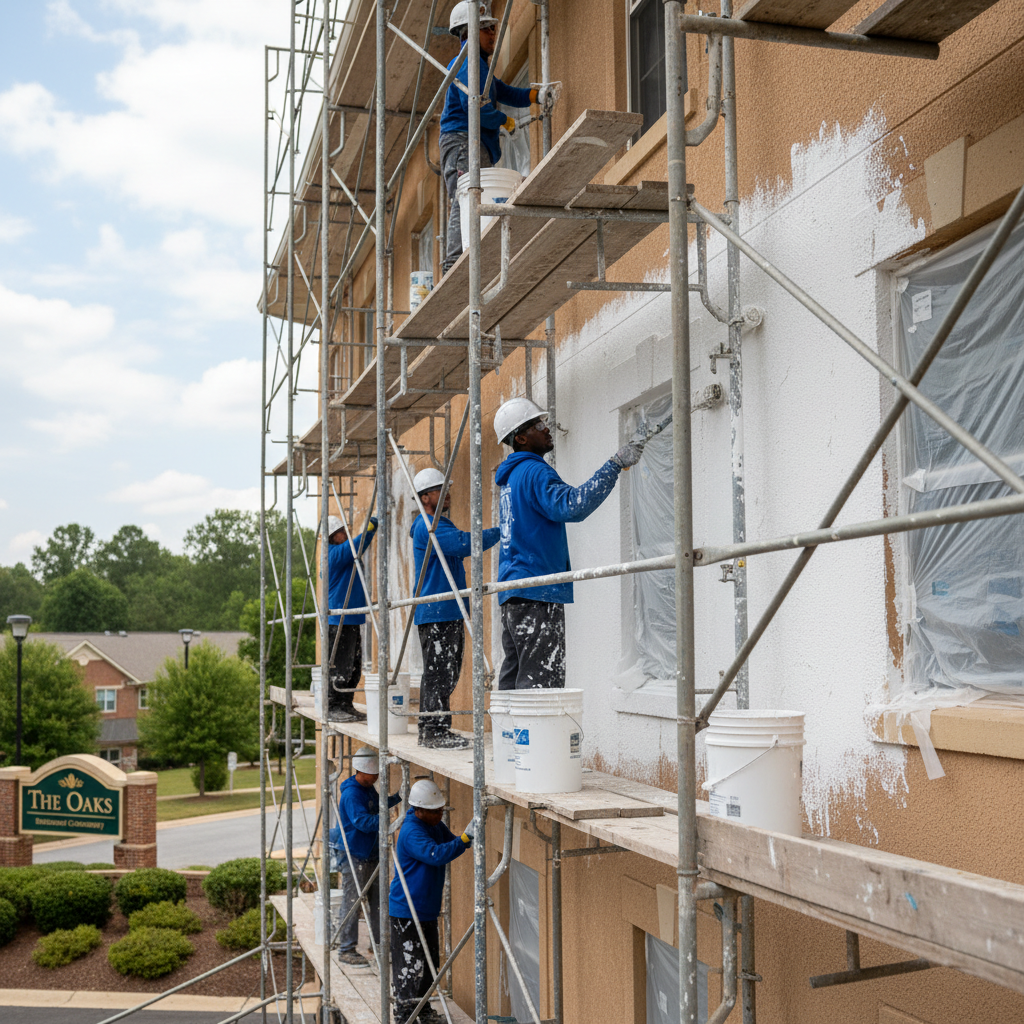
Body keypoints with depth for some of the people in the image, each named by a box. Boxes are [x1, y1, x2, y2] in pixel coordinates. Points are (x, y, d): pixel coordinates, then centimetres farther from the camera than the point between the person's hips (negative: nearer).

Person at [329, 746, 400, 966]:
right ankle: (346, 950, 3)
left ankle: (379, 943, 23)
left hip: (371, 854, 9)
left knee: (378, 899, 13)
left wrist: (397, 797, 14)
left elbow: (378, 806, 29)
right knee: (352, 902, -4)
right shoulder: (351, 794, -20)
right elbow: (363, 822, -30)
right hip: (353, 855, -9)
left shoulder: (369, 789, 10)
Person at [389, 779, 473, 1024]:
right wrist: (465, 837, -42)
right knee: (408, 966, -3)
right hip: (407, 911, -10)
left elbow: (450, 844, 15)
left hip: (427, 909, 10)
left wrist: (466, 838, -5)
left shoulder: (436, 825, 6)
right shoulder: (411, 832, -23)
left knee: (429, 963, 18)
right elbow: (436, 855, -36)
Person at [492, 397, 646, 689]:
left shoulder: (513, 475, 20)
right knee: (540, 679, -10)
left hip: (512, 594, 10)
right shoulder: (534, 472, -12)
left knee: (515, 675, 10)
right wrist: (615, 465, -25)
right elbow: (570, 506, -27)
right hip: (537, 593, -10)